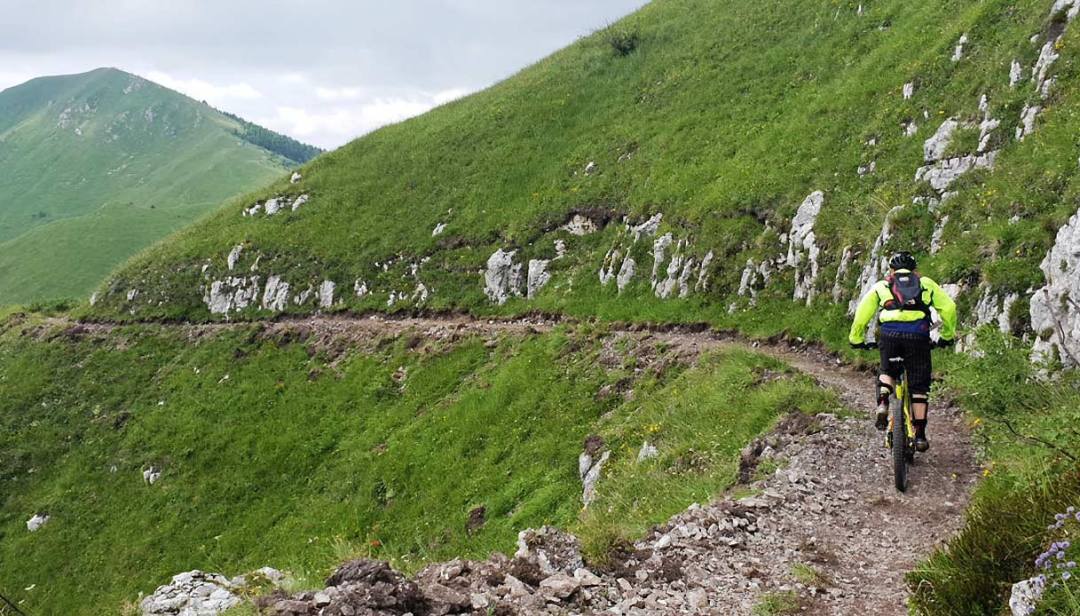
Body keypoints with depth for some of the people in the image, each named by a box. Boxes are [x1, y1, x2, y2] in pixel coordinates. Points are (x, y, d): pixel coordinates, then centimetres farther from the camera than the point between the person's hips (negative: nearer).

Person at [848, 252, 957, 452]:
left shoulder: (882, 286, 23)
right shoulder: (926, 283, 24)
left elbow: (862, 312, 13)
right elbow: (948, 308, 17)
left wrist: (856, 338, 21)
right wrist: (948, 336, 27)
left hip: (890, 334, 1)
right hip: (918, 335, 0)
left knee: (887, 371, 28)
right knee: (919, 385, 10)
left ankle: (882, 405, 2)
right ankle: (920, 435, 9)